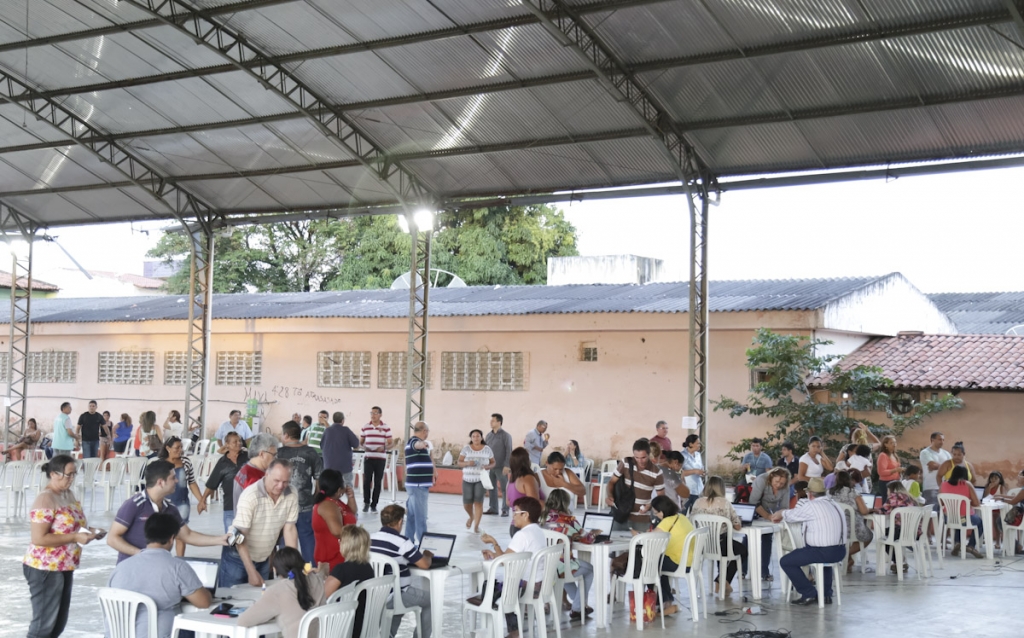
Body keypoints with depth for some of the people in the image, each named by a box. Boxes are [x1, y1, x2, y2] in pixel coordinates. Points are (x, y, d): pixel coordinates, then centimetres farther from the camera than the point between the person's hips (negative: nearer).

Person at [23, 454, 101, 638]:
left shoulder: (69, 495, 9)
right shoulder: (45, 500, -19)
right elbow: (38, 538, -25)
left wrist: (89, 531, 3)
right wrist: (75, 537, -25)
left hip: (64, 568, 9)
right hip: (45, 569, -9)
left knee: (59, 622, 15)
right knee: (44, 622, -2)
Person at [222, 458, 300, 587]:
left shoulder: (291, 497, -12)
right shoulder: (250, 496, -24)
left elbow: (289, 530, -3)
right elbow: (240, 537, -24)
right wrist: (251, 572, -27)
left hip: (264, 560, 4)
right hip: (238, 558, -4)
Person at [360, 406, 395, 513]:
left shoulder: (386, 427, -1)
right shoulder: (365, 427, 6)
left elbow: (392, 443, 0)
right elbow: (360, 442, 14)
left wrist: (384, 448, -19)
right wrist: (364, 447, -9)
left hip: (380, 458, -1)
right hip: (368, 457, 1)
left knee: (377, 482, 2)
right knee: (366, 480, -4)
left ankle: (374, 505, 12)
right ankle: (366, 502, 16)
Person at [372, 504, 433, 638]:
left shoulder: (370, 539, 1)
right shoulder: (402, 542, -18)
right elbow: (425, 564, -14)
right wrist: (427, 555, 8)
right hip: (395, 596, -6)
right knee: (431, 598, 16)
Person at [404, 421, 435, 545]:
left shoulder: (412, 441, 20)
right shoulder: (415, 441, -13)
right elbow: (417, 444, -41)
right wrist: (422, 444, -65)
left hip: (416, 484, 10)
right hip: (418, 485, -10)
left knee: (412, 515, 15)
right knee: (420, 516, -9)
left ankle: (410, 539, 21)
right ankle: (421, 541, -9)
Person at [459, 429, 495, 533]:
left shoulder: (487, 449, 2)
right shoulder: (466, 448, 1)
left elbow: (493, 462, 11)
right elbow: (459, 463, 1)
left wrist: (488, 466, -12)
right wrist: (467, 463, -19)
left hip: (481, 479, -1)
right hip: (467, 479, 1)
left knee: (478, 502, -11)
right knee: (467, 502, 4)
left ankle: (476, 525, -1)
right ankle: (471, 516, 37)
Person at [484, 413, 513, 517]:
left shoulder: (506, 436, -7)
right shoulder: (489, 435, 10)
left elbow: (509, 452, -10)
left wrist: (506, 466, -16)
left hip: (501, 467, -6)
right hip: (490, 466, 6)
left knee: (504, 489, 1)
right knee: (492, 488, 9)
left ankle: (505, 510, 5)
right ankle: (493, 508, 17)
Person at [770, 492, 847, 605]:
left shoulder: (812, 506, -12)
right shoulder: (833, 504, 13)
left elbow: (794, 515, 3)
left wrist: (781, 514, 26)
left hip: (823, 552, -8)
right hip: (840, 552, 8)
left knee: (785, 562, 3)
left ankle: (809, 594, 7)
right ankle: (826, 594, 34)